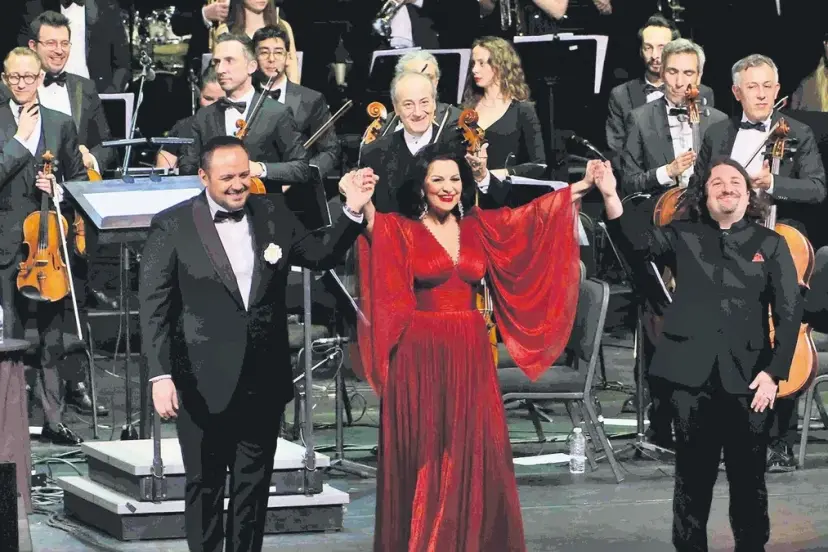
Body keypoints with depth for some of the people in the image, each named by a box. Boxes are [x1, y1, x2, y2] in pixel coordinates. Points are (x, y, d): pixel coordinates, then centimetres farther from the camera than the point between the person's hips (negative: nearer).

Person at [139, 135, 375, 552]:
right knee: (205, 485, 7)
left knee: (254, 484, 12)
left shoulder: (274, 213, 4)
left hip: (264, 380, 4)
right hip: (205, 384, -4)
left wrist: (353, 212, 0)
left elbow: (319, 256, 15)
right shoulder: (173, 227, -7)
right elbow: (154, 306, -8)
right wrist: (161, 376, -15)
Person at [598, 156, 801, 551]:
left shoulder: (770, 244, 7)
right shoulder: (683, 236, 9)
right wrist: (610, 195, -23)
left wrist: (773, 372, -7)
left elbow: (789, 312, 3)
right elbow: (634, 243, -7)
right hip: (692, 374, 0)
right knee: (693, 476, 6)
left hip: (747, 378, 0)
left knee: (749, 478, 3)